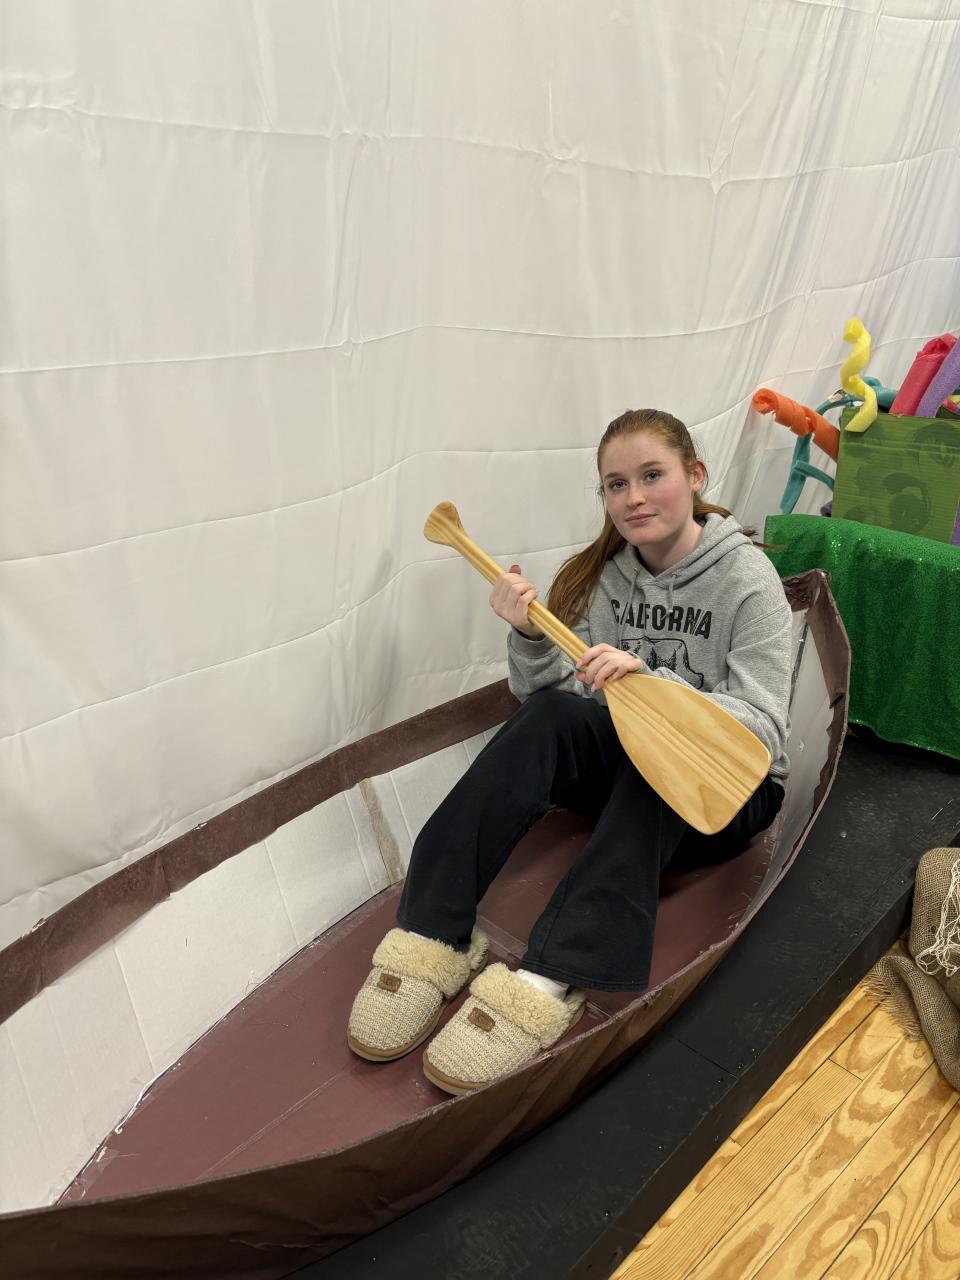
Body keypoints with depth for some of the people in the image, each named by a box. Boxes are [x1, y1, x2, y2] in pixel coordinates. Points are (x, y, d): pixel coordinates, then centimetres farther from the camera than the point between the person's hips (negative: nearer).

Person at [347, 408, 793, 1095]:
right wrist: (532, 639, -24)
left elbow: (762, 728, -20)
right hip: (625, 767, 3)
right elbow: (557, 690, -3)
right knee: (550, 714, -28)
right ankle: (432, 937, -34)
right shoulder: (602, 572, 0)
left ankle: (550, 982, -47)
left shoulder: (747, 576, -12)